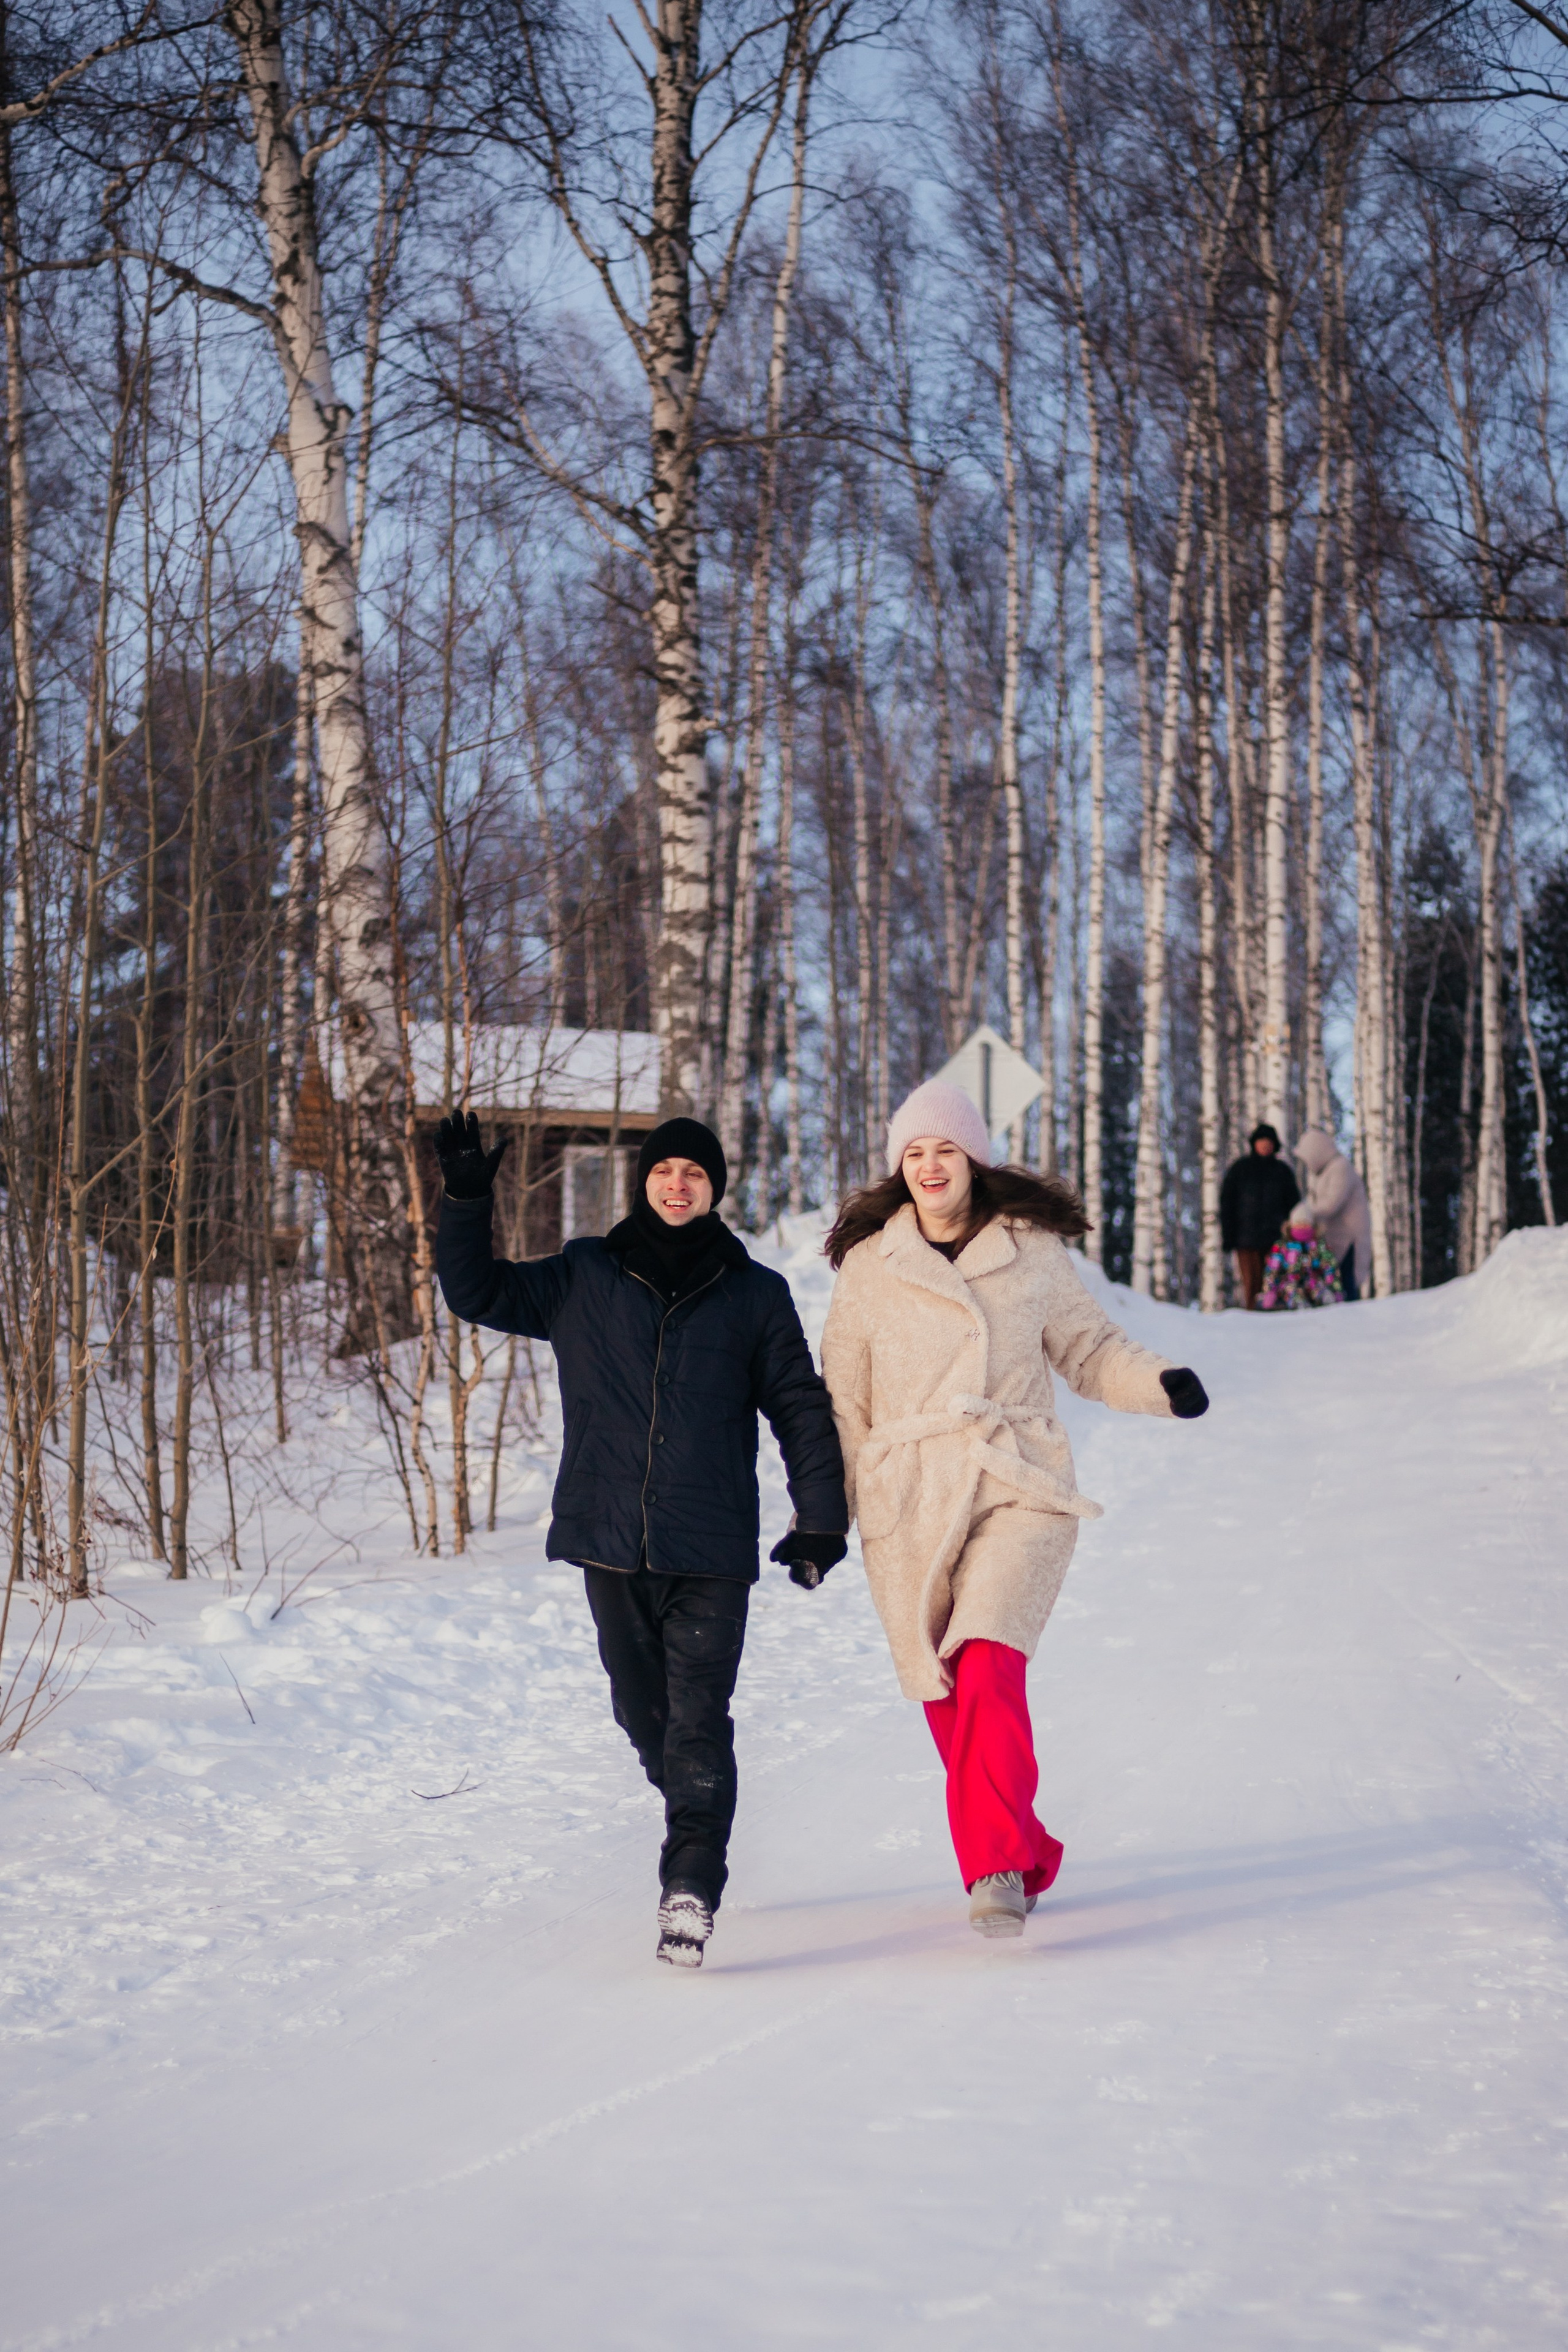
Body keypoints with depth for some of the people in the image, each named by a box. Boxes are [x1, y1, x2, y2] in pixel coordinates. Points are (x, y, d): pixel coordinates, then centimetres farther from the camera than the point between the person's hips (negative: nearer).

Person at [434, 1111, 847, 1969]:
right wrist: (465, 1202, -5)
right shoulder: (583, 1279, 9)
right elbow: (477, 1293, 9)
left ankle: (691, 1888, -16)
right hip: (611, 1543, 3)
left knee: (699, 1718, -13)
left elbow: (802, 1408, 9)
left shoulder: (755, 1294, 6)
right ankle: (698, 1829, 35)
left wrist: (819, 1520, 4)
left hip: (711, 1550, -2)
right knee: (643, 1711, 12)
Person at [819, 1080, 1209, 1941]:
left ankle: (998, 1868, -18)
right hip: (907, 1505, 2)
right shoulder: (868, 1265, 8)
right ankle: (1024, 1854, 21)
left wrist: (1161, 1383, -2)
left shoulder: (1032, 1252, 6)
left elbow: (1088, 1350, 17)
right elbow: (842, 1400, 13)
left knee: (988, 1668, -21)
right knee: (946, 1701, 3)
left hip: (1018, 1491, -2)